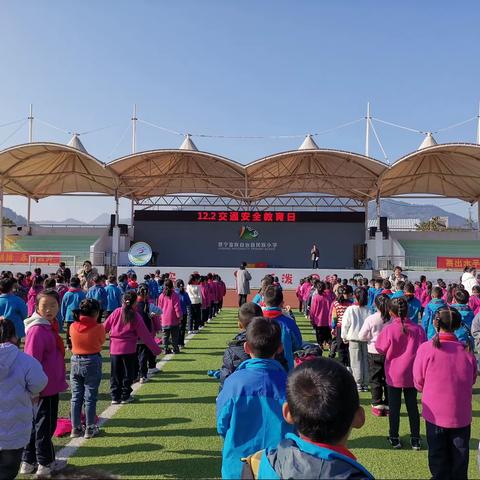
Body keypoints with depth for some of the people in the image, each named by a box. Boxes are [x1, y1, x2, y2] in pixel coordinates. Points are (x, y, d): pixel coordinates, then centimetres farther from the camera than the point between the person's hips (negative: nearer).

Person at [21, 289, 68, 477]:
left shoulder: (49, 325, 7)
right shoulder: (38, 330, -22)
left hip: (52, 384, 9)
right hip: (45, 387, -9)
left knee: (37, 423, 19)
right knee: (45, 424, 6)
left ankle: (28, 461, 32)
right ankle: (45, 464, 22)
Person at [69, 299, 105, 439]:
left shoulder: (73, 327, -5)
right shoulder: (98, 328, -15)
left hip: (75, 362, 4)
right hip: (92, 362, -3)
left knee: (76, 397, 12)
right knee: (90, 398, 6)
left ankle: (76, 428, 18)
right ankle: (89, 429, 13)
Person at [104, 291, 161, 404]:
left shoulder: (116, 312, -4)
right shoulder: (136, 317, -9)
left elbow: (105, 327, 0)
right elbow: (145, 335, -5)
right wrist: (156, 349, 2)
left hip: (114, 348, 2)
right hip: (129, 349, -2)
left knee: (115, 374, 13)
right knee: (128, 373, 12)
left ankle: (115, 396, 17)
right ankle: (125, 396, 17)